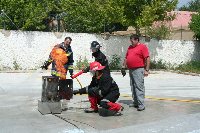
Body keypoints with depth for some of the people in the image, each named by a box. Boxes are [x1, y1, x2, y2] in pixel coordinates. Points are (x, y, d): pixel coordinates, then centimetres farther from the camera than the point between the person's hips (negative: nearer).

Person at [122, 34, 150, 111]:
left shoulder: (142, 47, -5)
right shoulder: (130, 47, 17)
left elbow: (147, 58, -11)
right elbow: (126, 58, 22)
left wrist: (146, 70, -16)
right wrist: (124, 67, 16)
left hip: (138, 70, -8)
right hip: (131, 70, 8)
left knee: (139, 87, -11)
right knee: (133, 87, 11)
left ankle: (141, 105, -11)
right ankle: (135, 102, 19)